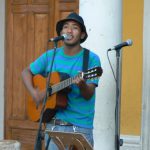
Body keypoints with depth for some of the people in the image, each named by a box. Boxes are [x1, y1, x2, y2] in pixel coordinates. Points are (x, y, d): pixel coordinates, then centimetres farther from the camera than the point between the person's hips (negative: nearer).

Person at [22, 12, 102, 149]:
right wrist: (34, 92, -1)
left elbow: (88, 95, -12)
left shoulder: (91, 59, -5)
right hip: (53, 124, 3)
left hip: (80, 127, -3)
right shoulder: (50, 56, 7)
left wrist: (81, 85, -33)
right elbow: (26, 72, 16)